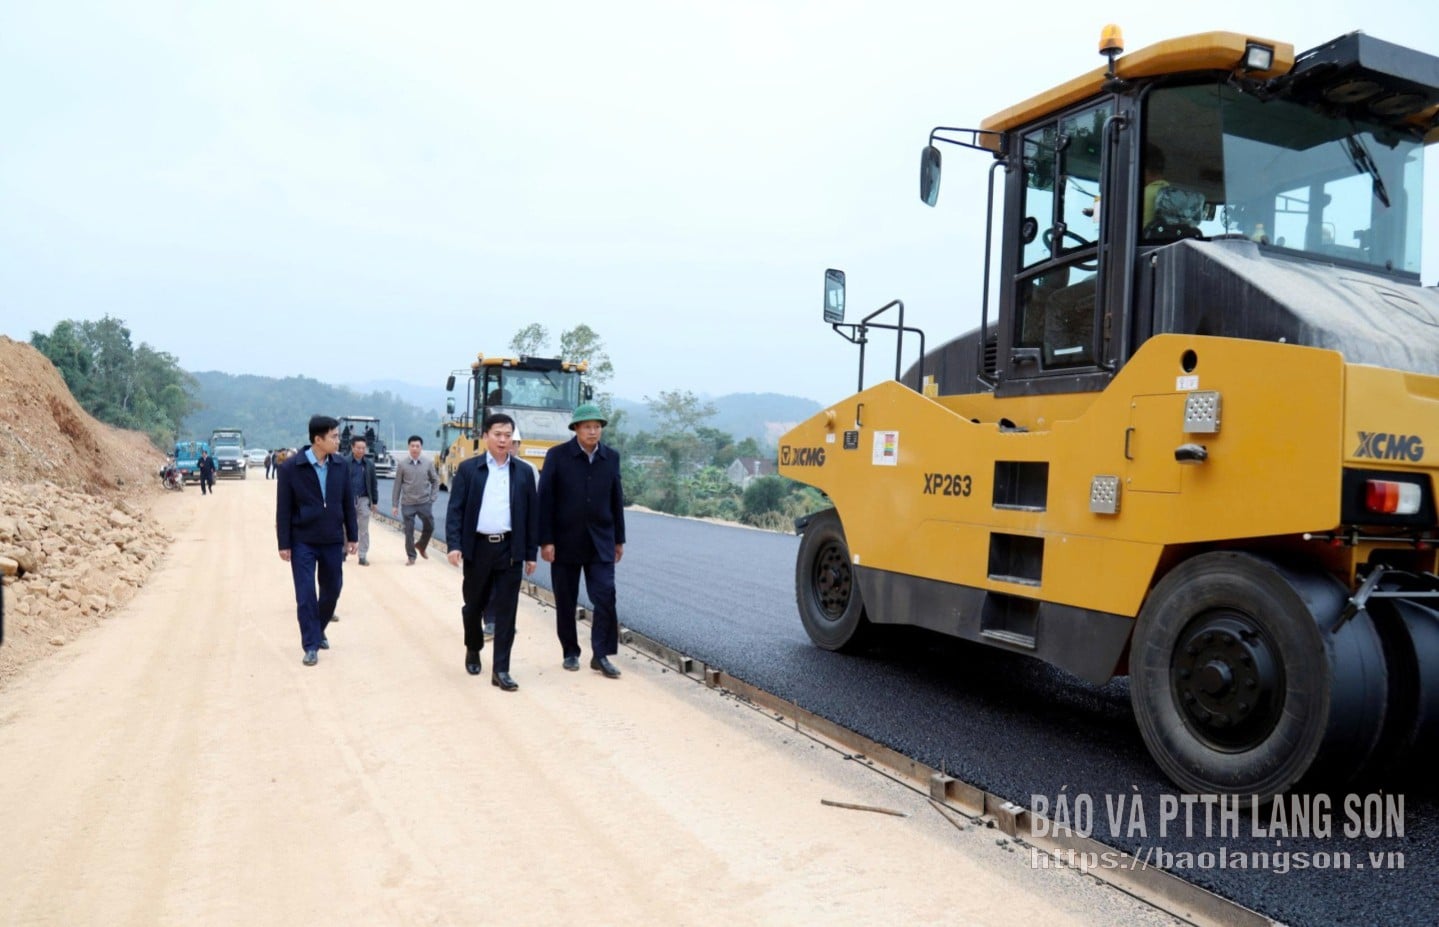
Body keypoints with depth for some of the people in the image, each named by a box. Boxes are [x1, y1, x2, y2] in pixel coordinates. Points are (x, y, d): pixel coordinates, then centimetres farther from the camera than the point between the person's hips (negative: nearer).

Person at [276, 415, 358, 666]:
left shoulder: (340, 465, 1)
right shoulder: (290, 467, -10)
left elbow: (348, 503, 7)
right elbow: (283, 509, -7)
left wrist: (352, 536, 7)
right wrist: (284, 544, -8)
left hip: (333, 541, 4)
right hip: (303, 542, -4)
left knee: (332, 590, 13)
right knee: (306, 595, -1)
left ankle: (319, 631, 36)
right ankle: (311, 645, 8)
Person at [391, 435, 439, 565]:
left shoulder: (428, 463, -1)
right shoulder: (402, 465, -3)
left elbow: (435, 481, 8)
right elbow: (397, 486, 1)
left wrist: (432, 498, 0)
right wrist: (395, 505, -1)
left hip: (424, 503, 1)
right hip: (407, 504, -1)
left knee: (429, 527, 6)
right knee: (409, 532, 3)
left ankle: (421, 545, 34)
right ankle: (411, 556, 17)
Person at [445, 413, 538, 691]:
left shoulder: (524, 471, 5)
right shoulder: (468, 468, 2)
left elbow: (532, 514, 6)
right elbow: (455, 510, -2)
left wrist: (531, 553, 3)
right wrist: (454, 545, -13)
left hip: (510, 549, 0)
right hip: (477, 547, 0)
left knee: (506, 609, -1)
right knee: (474, 604, 12)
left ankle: (500, 670, 3)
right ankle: (473, 650, 38)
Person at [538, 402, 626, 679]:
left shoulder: (611, 457, 4)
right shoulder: (557, 455, -6)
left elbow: (616, 499, 9)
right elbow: (545, 499, -7)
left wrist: (619, 539, 10)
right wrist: (545, 540, -11)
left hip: (600, 542, 2)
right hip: (565, 541, -2)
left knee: (605, 596, -6)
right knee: (566, 601, 7)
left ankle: (601, 654, 3)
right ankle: (571, 652, 22)